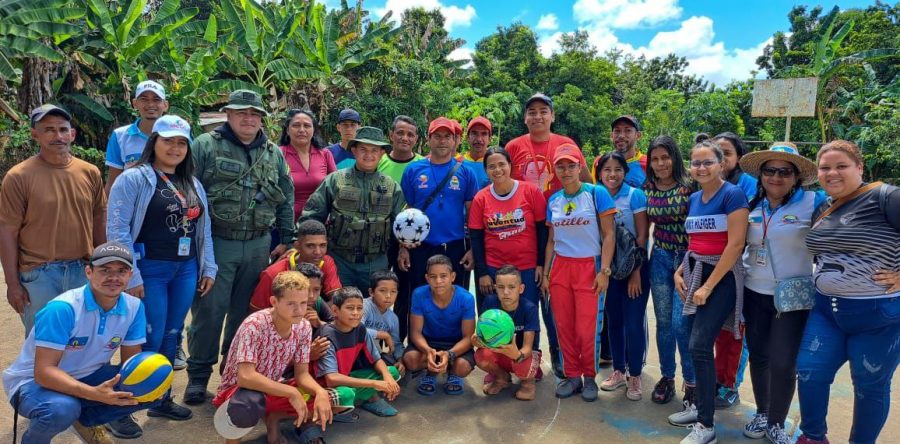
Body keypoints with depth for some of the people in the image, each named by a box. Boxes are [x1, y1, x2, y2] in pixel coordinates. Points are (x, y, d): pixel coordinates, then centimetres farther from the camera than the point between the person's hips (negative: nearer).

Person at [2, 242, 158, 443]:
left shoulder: (134, 307, -12)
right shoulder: (62, 308, -28)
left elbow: (131, 359, -4)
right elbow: (43, 371, -30)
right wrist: (94, 394, -44)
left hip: (87, 376, 5)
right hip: (34, 381, -5)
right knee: (62, 409, -38)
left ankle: (85, 420, 12)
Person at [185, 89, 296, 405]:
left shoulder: (274, 154, 11)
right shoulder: (205, 146, -2)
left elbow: (286, 199, 14)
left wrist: (286, 239, 10)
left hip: (258, 246, 4)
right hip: (215, 244, -3)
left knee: (246, 311, 12)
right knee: (209, 311, 1)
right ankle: (198, 375, 15)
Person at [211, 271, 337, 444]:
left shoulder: (304, 328, -9)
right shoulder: (255, 325, -27)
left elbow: (302, 373, -6)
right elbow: (245, 377, -35)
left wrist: (320, 392, -26)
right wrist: (291, 392, -33)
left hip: (273, 389, 6)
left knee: (327, 399, -13)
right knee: (251, 405, -41)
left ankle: (273, 419, 10)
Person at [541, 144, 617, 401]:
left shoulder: (597, 193, -4)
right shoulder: (553, 200, 8)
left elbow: (609, 235, -6)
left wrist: (604, 271, -12)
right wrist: (545, 273, 10)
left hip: (589, 267, -4)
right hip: (560, 267, 4)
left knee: (587, 329, -2)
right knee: (564, 327, 6)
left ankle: (589, 377, 18)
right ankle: (572, 375, 21)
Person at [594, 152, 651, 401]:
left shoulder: (635, 196, -9)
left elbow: (642, 236, -9)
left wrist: (636, 273, -12)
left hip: (634, 268, -3)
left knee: (633, 323, -2)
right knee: (613, 321, 11)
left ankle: (635, 376, 14)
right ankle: (618, 371, 26)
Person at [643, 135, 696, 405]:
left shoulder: (689, 187, -9)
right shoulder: (646, 189, 3)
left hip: (687, 258, -4)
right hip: (660, 258, 4)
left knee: (681, 322, -7)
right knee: (663, 322, 10)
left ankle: (691, 382, 11)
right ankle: (667, 378, 24)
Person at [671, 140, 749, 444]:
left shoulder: (732, 195, -11)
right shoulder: (693, 199, 10)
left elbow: (736, 244, -17)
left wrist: (708, 286, -16)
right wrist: (679, 272, 4)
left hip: (722, 277, -7)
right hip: (695, 273, 7)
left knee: (700, 346, -11)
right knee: (695, 345, 8)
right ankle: (701, 406, 24)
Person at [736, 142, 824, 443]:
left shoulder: (813, 203, -10)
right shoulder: (752, 207, 4)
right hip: (755, 294, 4)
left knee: (782, 363, -1)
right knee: (758, 357, 13)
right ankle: (761, 413, 33)